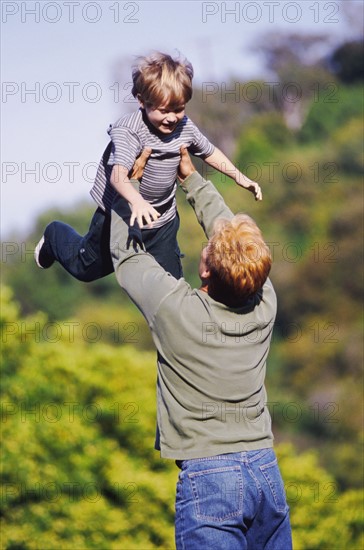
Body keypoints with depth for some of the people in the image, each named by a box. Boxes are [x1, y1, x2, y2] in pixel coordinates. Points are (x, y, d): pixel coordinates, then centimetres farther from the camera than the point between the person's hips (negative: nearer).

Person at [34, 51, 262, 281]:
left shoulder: (185, 128, -11)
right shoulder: (128, 131, -30)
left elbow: (209, 152, 10)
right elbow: (118, 175, -45)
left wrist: (241, 179, 9)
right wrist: (138, 202, -63)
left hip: (162, 220, 4)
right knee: (86, 269, 19)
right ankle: (55, 236, 50)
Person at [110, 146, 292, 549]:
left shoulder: (175, 308, -14)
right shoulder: (264, 305, -1)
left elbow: (125, 253, 5)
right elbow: (227, 227, 17)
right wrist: (191, 177, 28)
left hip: (206, 475, -5)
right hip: (266, 470, 5)